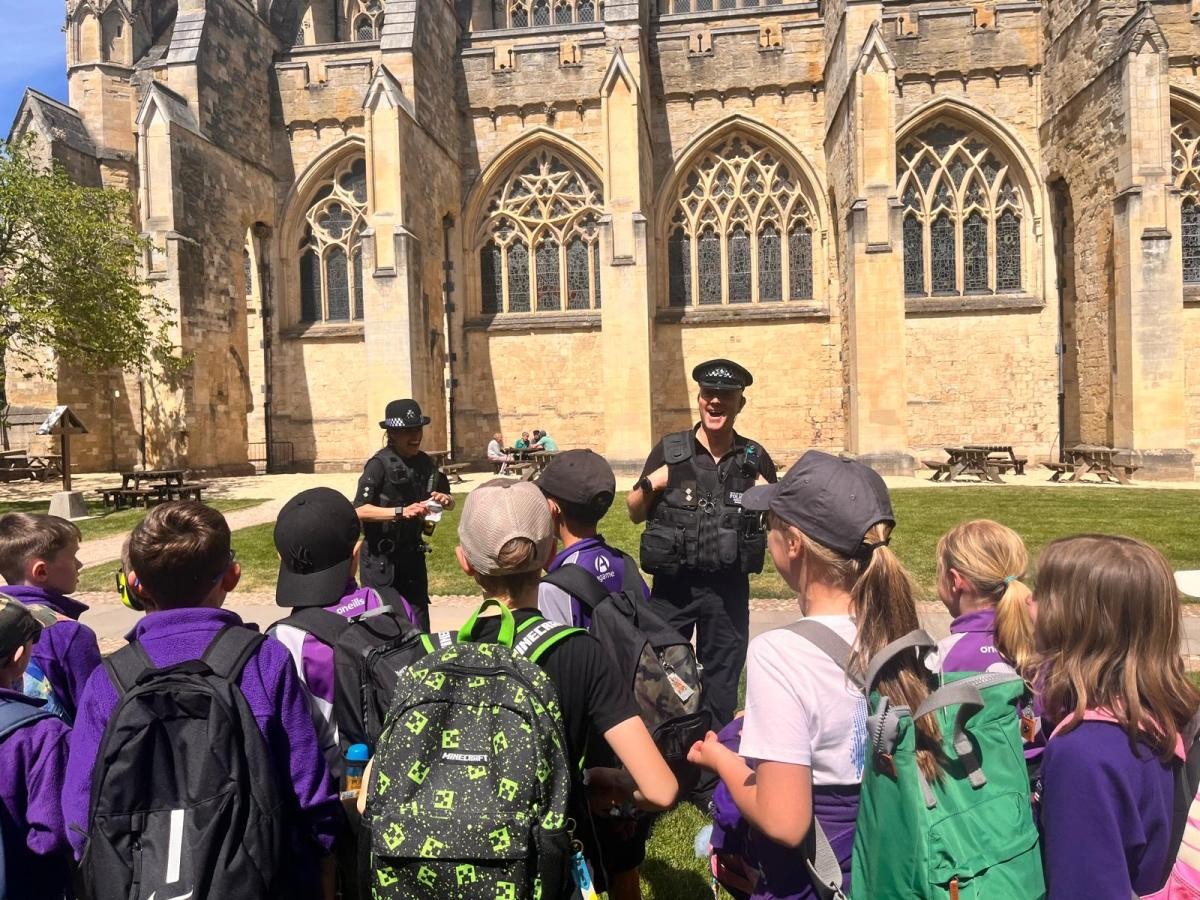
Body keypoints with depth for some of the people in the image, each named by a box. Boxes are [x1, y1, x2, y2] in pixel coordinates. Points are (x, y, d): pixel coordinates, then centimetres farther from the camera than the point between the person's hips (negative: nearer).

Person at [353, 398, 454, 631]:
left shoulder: (425, 463, 4)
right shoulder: (380, 464, -16)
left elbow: (450, 501, 14)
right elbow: (359, 510, -24)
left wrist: (444, 500, -9)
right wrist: (401, 512, -34)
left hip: (412, 554, 6)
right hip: (380, 557, -6)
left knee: (419, 619, 13)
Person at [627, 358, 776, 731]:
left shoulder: (755, 458, 3)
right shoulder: (669, 451, -2)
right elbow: (635, 514, 4)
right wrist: (649, 485, -15)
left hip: (729, 586, 1)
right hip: (673, 582, -1)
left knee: (722, 680, 14)